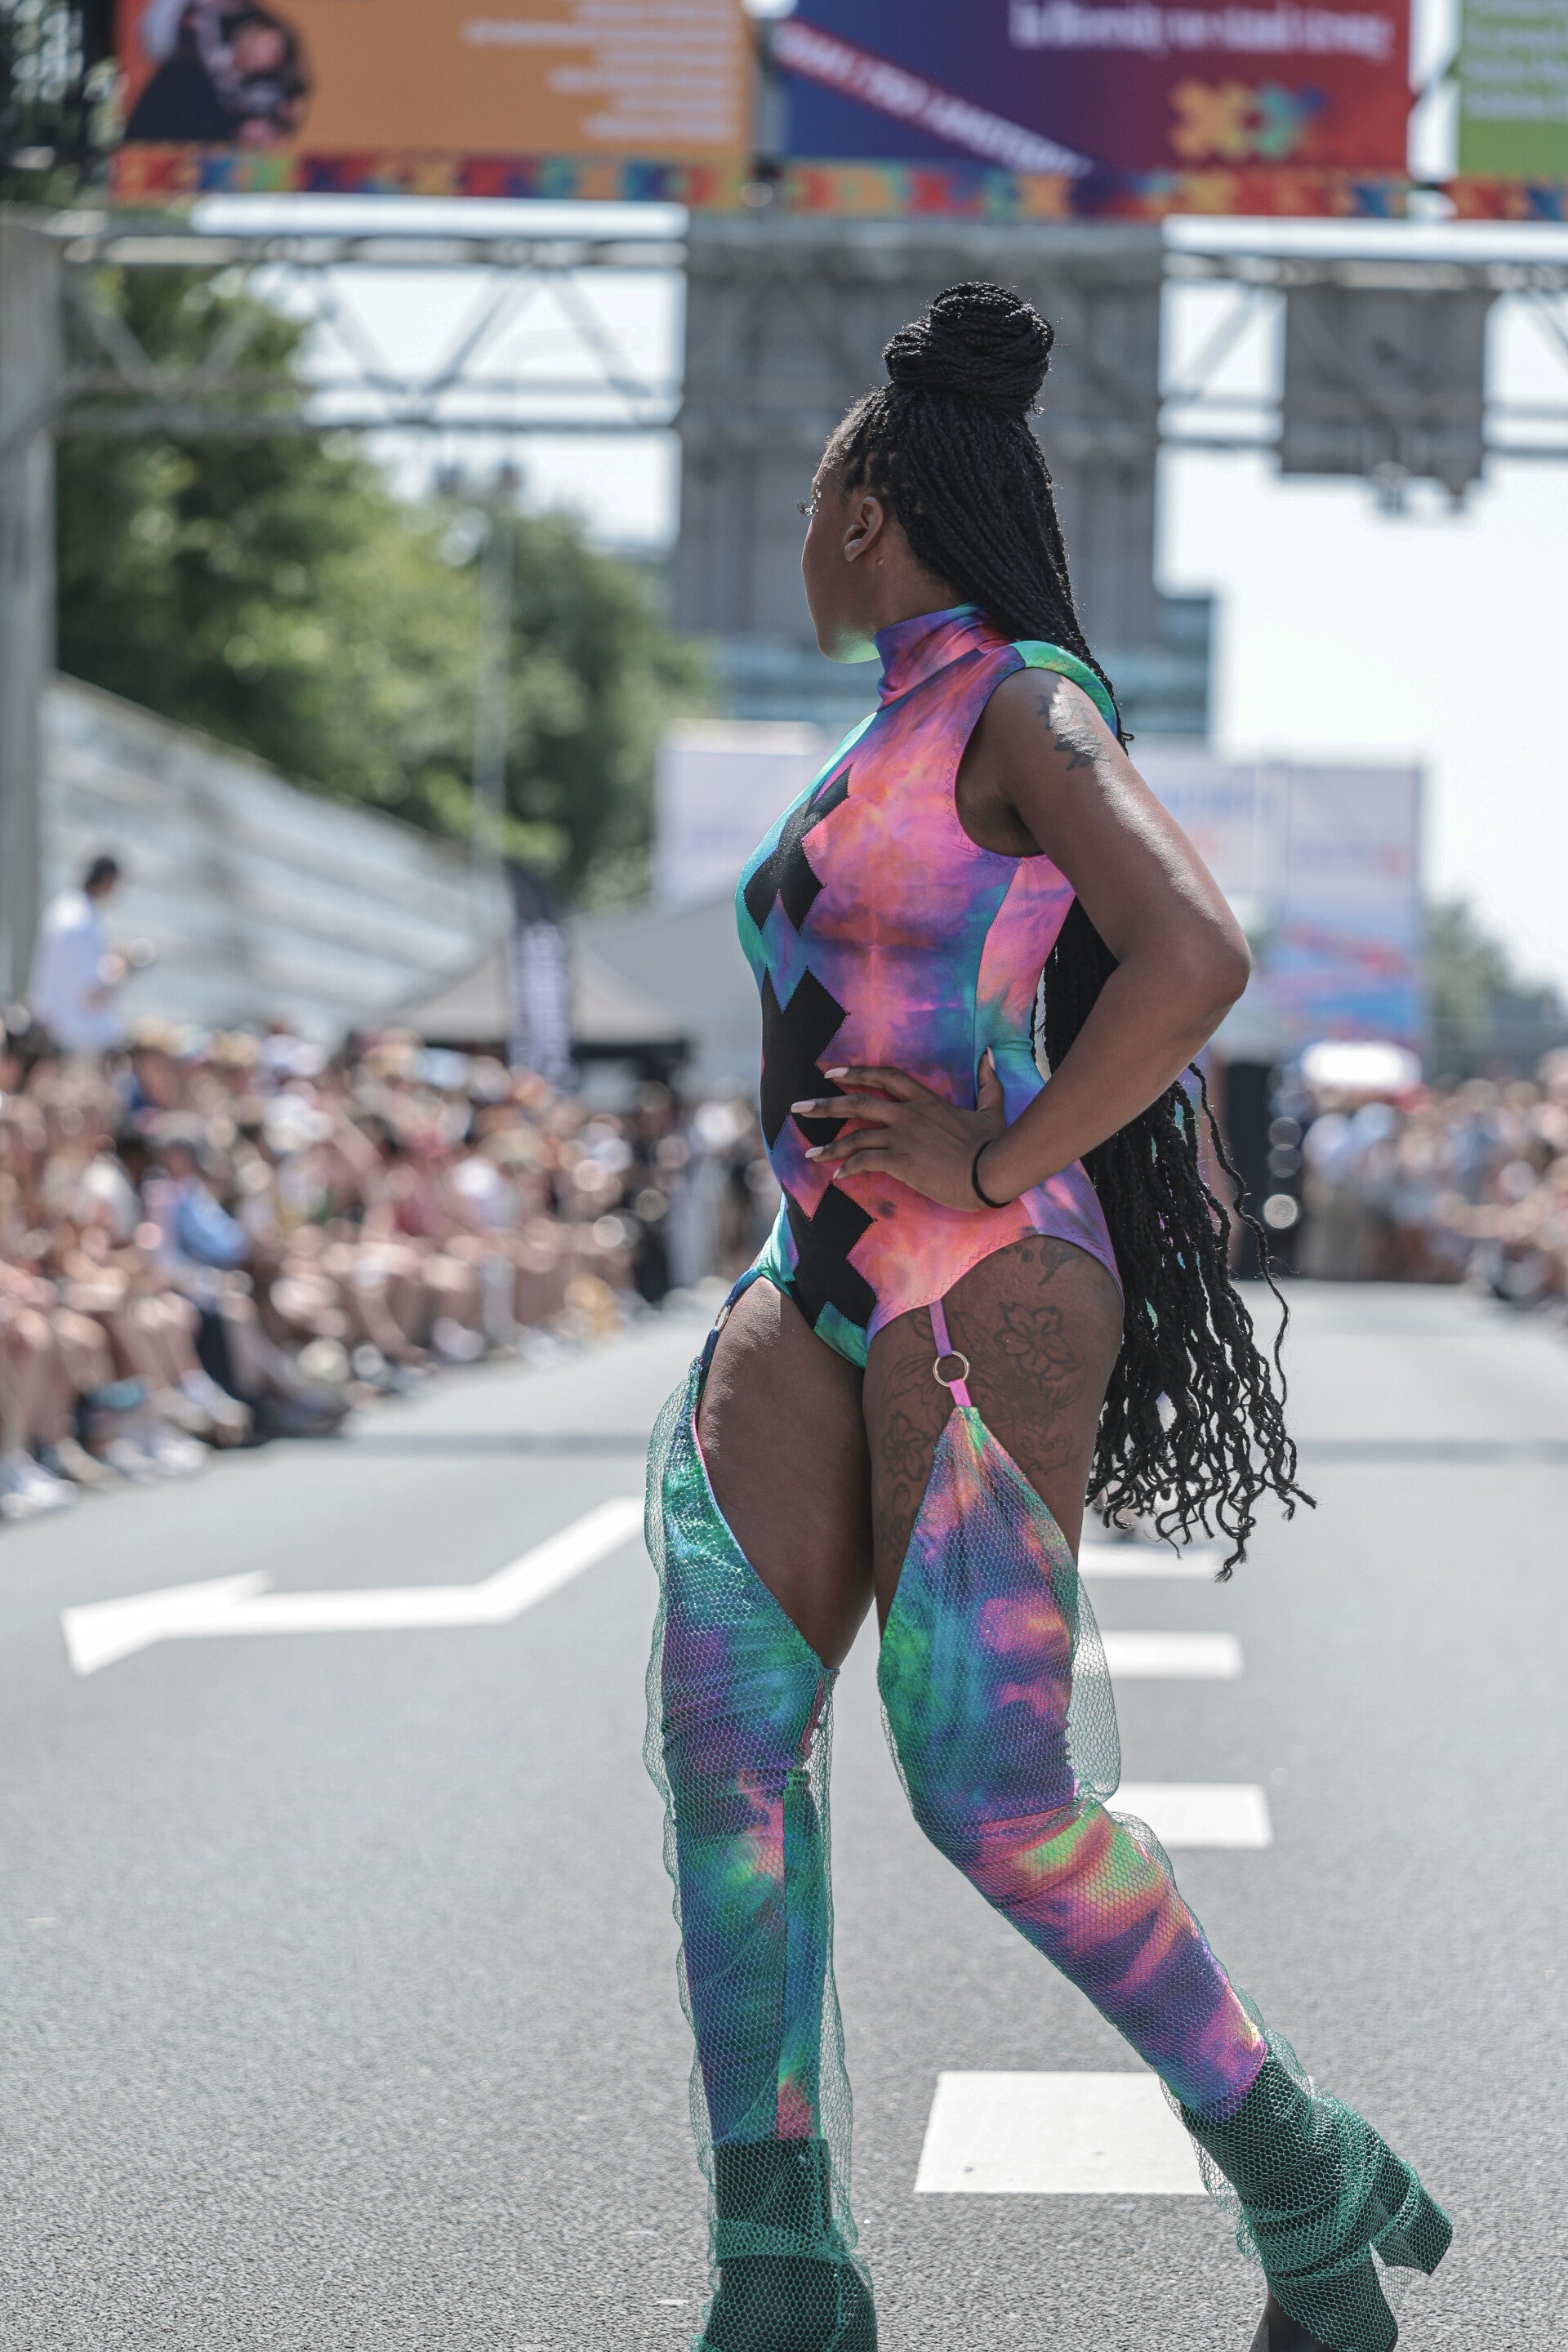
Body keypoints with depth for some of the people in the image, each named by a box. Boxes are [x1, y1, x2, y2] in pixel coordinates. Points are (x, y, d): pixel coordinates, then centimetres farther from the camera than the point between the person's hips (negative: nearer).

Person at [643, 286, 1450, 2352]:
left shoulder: (1020, 704, -7)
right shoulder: (891, 734, 20)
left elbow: (1196, 957, -22)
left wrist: (995, 1171, -16)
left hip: (984, 1291, -9)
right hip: (815, 1289, 9)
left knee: (992, 1787, -12)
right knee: (724, 1735, -6)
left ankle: (1305, 2183, 6)